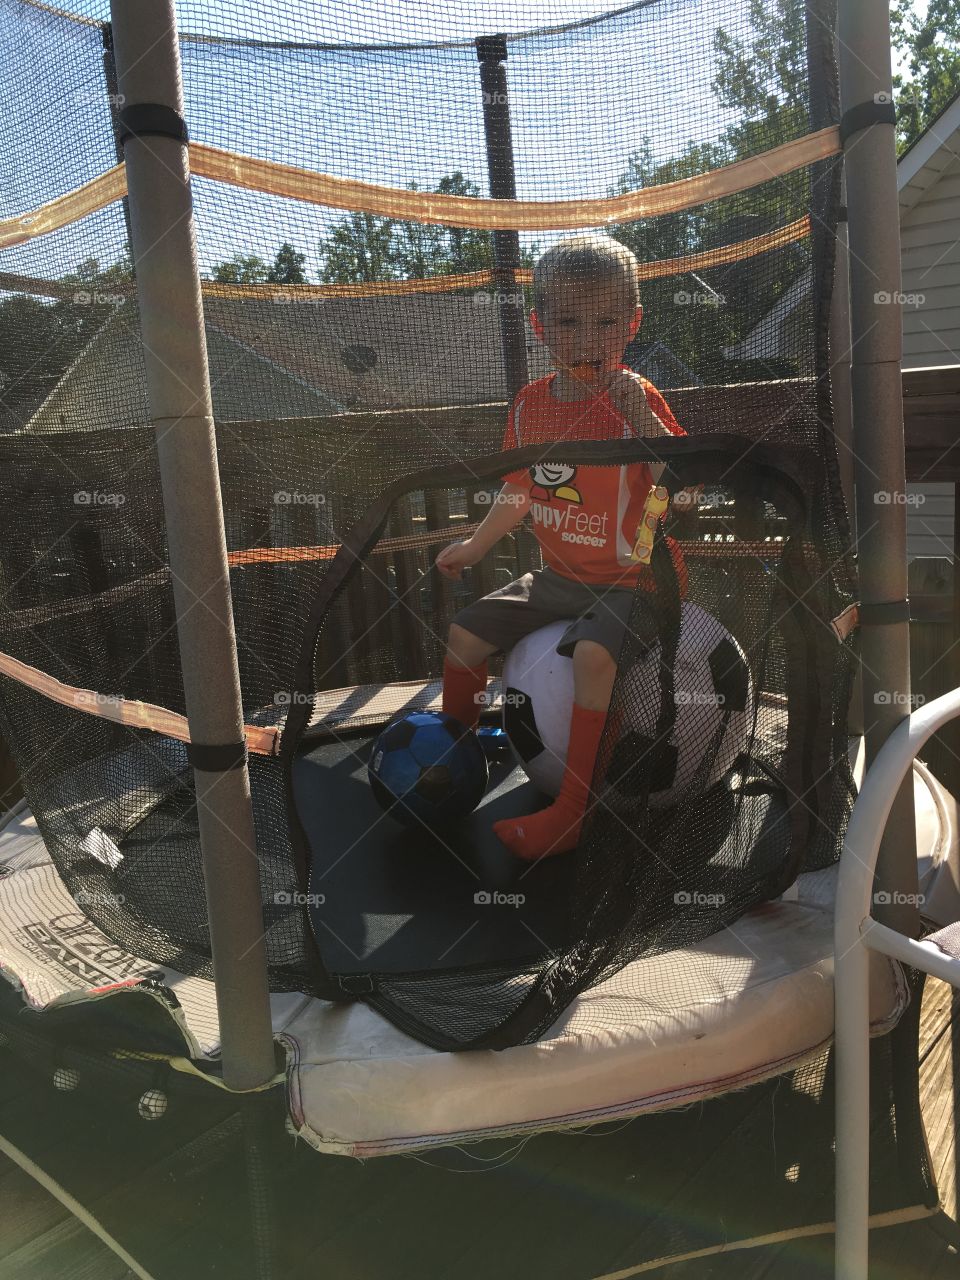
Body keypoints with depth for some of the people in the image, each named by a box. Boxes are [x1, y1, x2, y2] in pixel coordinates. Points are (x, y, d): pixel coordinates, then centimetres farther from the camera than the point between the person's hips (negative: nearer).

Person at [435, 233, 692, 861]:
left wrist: (643, 420, -36)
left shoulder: (636, 398, -14)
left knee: (593, 652, -33)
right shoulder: (531, 403, 3)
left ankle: (572, 811, -20)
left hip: (633, 578, -6)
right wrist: (477, 545, 22)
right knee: (466, 632, 4)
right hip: (560, 576, 7)